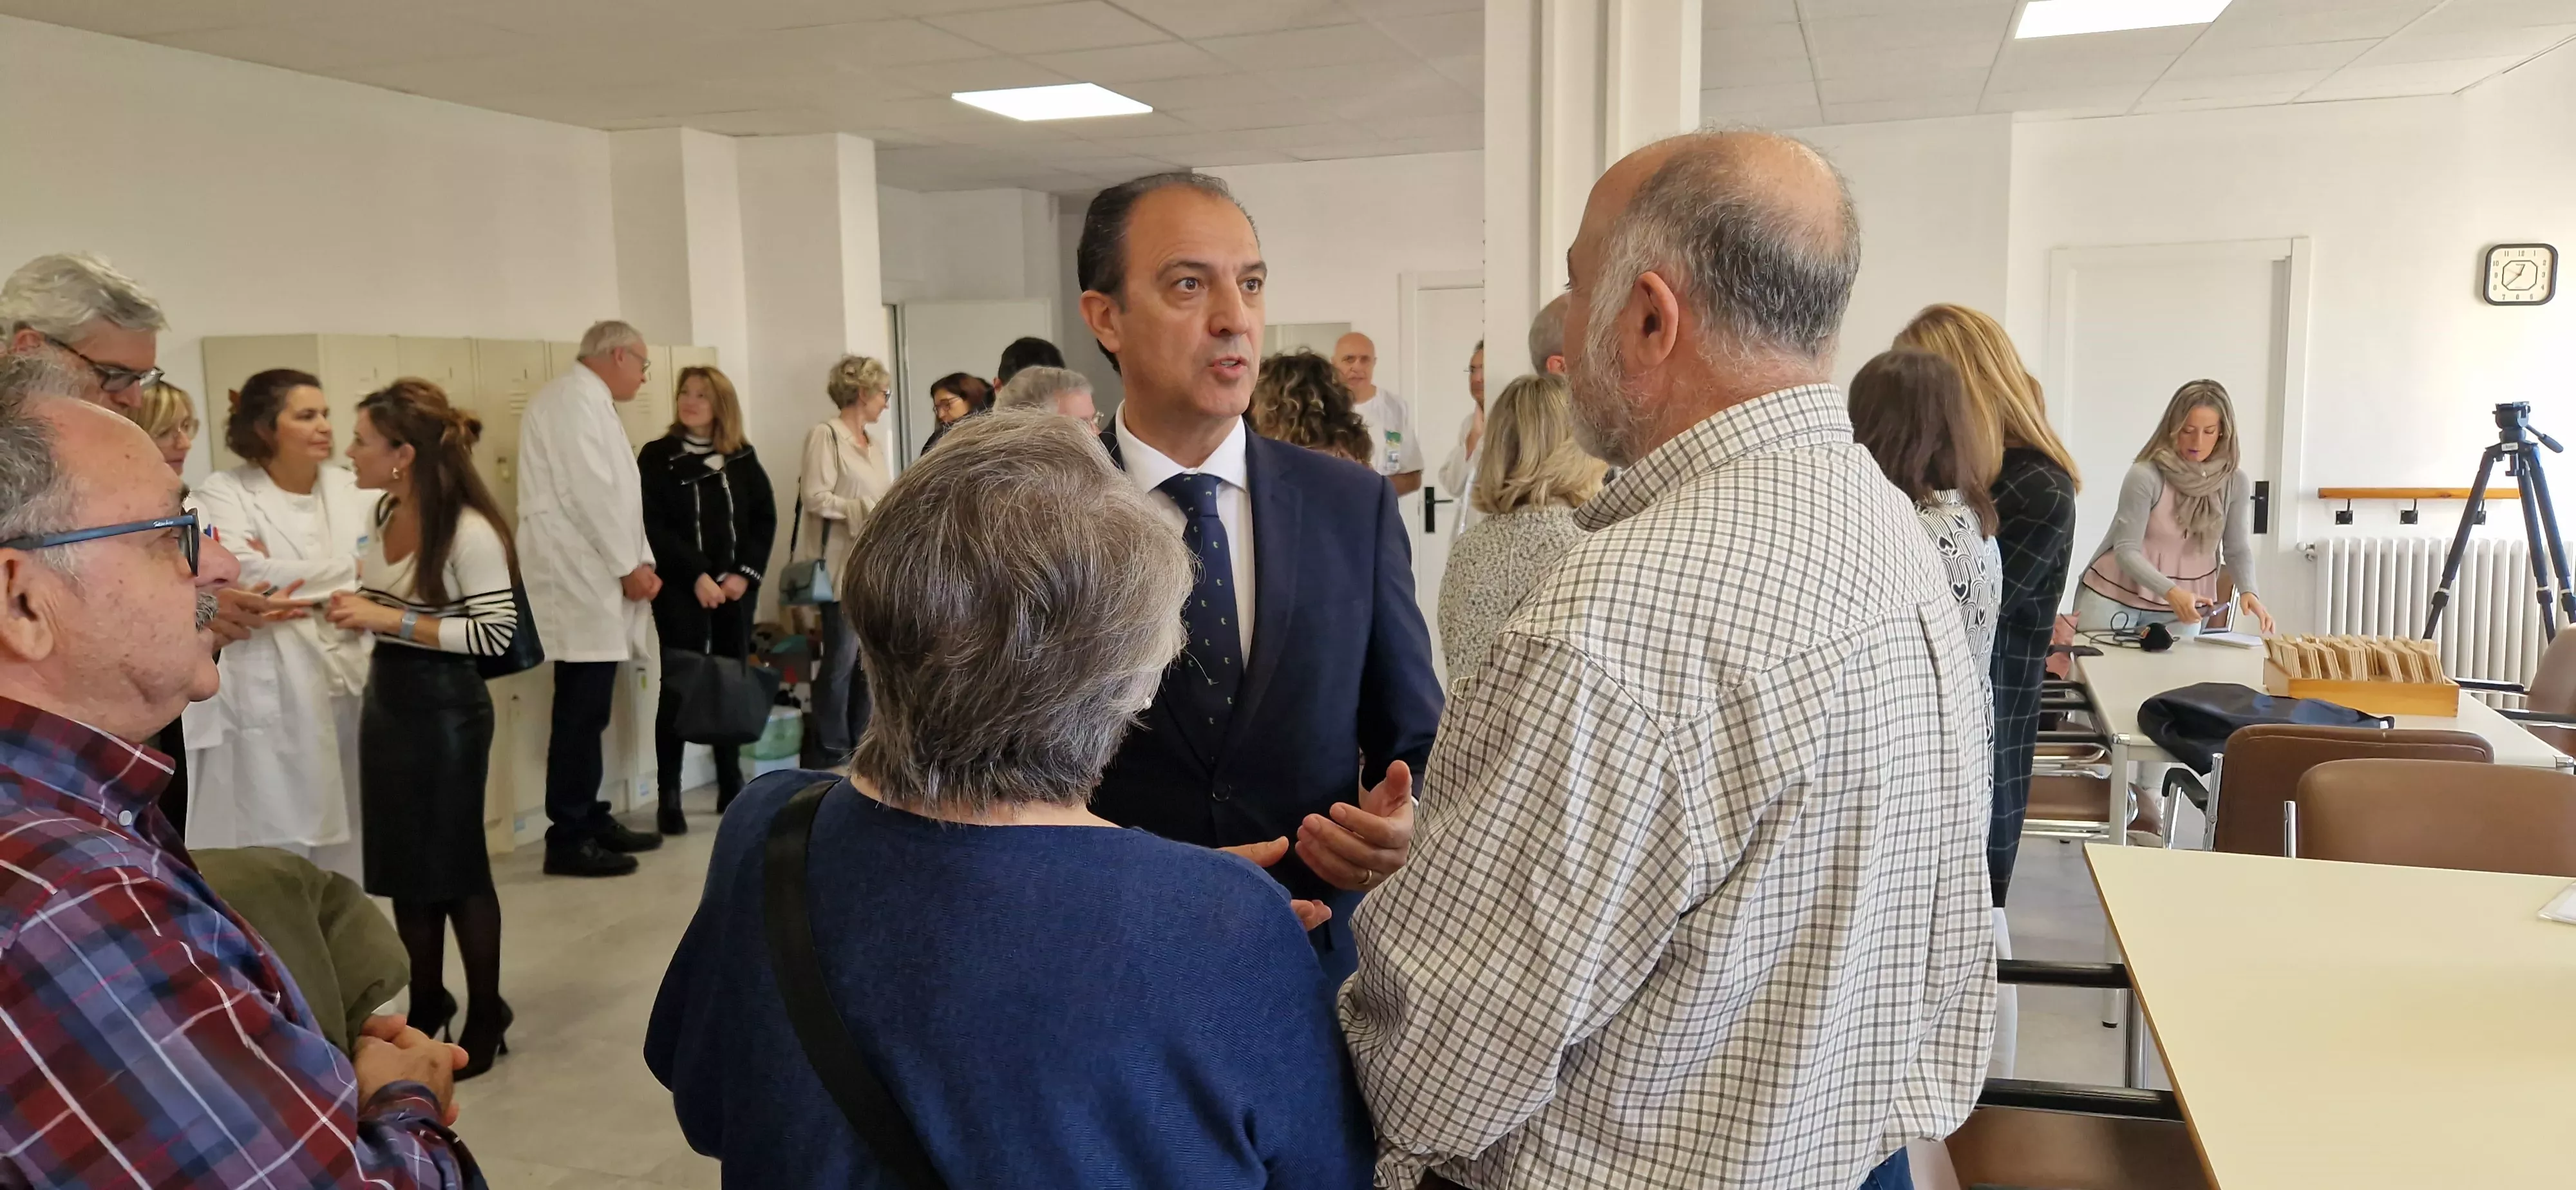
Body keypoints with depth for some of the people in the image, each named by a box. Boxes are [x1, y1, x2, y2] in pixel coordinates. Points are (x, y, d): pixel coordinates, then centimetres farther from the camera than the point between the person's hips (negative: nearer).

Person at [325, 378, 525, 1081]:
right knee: (403, 862, 14)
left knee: (455, 865, 4)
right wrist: (356, 611, 1)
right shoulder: (386, 514, 4)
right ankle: (427, 1004, 30)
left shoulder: (469, 530, -20)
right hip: (387, 700, 8)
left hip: (445, 709, -7)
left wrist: (389, 621, -23)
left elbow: (496, 633, -21)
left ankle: (486, 1015, 20)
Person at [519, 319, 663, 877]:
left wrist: (640, 562, 8)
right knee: (581, 713, -8)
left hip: (597, 580, 10)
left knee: (590, 710, 13)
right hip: (580, 582, -10)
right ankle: (568, 839, -4)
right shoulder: (574, 397, -11)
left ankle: (590, 819, 20)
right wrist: (629, 567, -13)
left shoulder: (591, 404, 20)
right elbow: (588, 492, -19)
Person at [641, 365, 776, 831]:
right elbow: (653, 527, -8)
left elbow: (765, 518, 5)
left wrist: (745, 572, -7)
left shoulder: (743, 457, 8)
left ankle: (731, 784, 17)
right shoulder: (657, 456, -1)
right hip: (680, 589, -3)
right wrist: (697, 575, -15)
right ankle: (669, 797, -1)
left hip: (736, 586, 3)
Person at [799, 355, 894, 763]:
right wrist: (868, 511, -17)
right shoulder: (825, 436, -8)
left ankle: (862, 744, 18)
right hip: (843, 565, -7)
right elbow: (815, 498, -15)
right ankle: (834, 753, 7)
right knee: (842, 657, -3)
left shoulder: (875, 440, 15)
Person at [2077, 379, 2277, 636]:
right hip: (2116, 597, -2)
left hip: (2183, 605, 3)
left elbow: (2238, 549, 0)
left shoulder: (2236, 482, -8)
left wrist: (2247, 591, -20)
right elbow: (2126, 550, -20)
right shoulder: (2145, 476, -19)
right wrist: (2171, 592, -35)